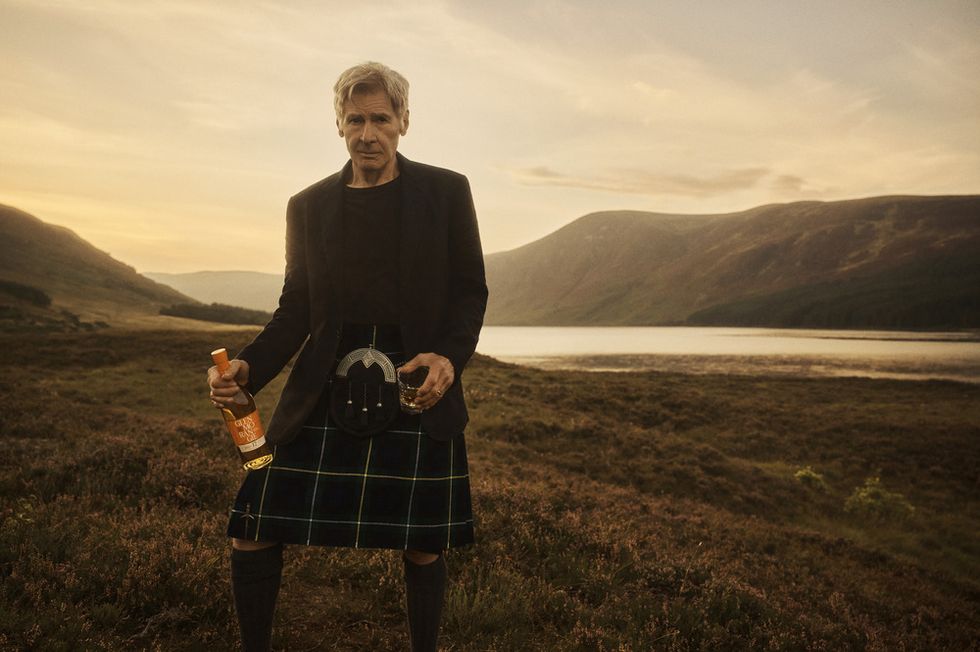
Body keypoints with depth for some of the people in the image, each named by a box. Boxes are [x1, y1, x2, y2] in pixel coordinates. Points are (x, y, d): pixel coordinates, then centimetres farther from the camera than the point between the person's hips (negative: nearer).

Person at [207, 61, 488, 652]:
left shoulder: (446, 192, 3)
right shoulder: (308, 206, 10)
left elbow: (470, 291, 3)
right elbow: (296, 309, 9)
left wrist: (450, 357, -16)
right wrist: (249, 368, -8)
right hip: (324, 391, 3)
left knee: (422, 547, 5)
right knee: (252, 530, 1)